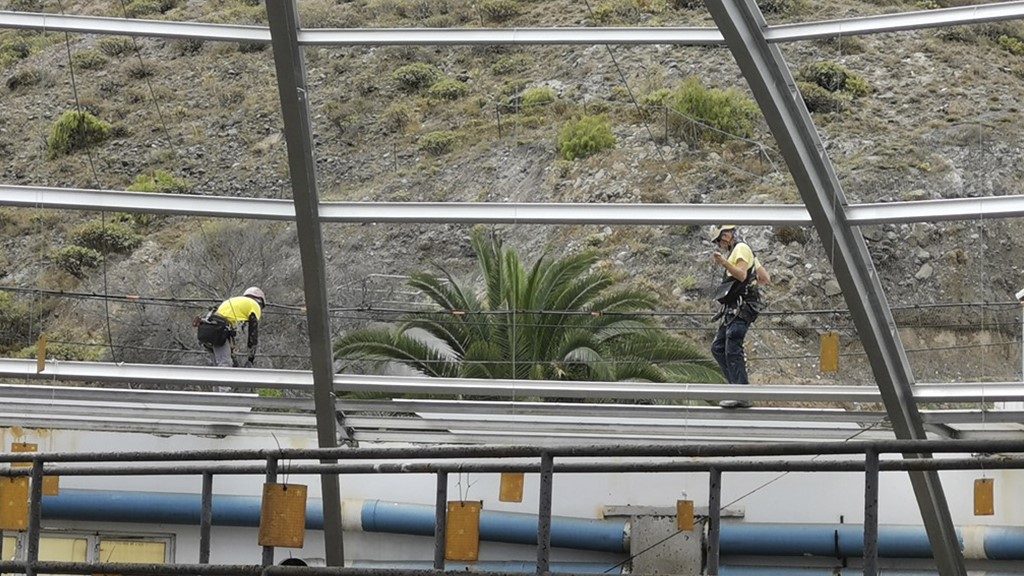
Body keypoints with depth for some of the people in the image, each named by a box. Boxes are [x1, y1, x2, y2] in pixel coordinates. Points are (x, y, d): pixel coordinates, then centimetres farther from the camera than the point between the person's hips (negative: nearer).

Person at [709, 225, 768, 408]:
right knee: (718, 348, 10)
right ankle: (738, 385, 8)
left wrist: (724, 262, -31)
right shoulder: (747, 253, 25)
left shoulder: (741, 249, -5)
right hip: (733, 309, 11)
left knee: (733, 349, -17)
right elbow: (766, 279, 23)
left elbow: (741, 275, -21)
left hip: (741, 308, -11)